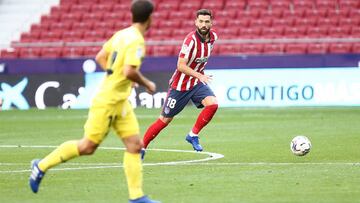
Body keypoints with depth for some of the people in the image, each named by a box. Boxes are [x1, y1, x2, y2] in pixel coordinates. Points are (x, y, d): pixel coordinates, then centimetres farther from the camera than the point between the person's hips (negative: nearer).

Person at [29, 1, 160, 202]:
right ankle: (42, 165, 15)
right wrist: (147, 84, -11)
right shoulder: (136, 40, -18)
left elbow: (100, 57, 16)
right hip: (107, 102, -9)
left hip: (121, 102, 9)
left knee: (135, 145, 2)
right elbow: (129, 72, -27)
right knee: (88, 146, 1)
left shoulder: (122, 34, 8)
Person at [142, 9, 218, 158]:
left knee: (212, 104, -20)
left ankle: (193, 135, -4)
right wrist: (199, 75, -39)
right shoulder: (191, 40, -25)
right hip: (180, 85, -5)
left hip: (197, 83, 6)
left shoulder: (213, 37, -3)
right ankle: (142, 147, 19)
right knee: (165, 119, 3)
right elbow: (181, 66, -27)